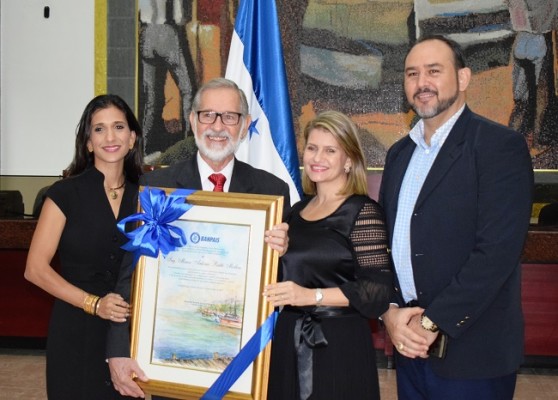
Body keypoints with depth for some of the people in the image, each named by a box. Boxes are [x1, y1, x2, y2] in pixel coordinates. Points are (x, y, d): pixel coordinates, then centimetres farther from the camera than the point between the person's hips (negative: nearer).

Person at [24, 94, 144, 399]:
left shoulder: (144, 196, 3)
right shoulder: (66, 194, -5)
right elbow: (35, 268, -7)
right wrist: (93, 303, -15)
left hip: (132, 330, 2)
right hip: (77, 330, -2)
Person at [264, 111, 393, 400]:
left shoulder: (362, 210, -9)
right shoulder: (298, 211, 11)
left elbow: (378, 289, -17)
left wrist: (312, 295, -24)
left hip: (339, 345, -6)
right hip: (290, 343, 6)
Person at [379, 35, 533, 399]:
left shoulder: (500, 146, -10)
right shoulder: (400, 153, 11)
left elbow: (497, 252, -18)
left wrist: (432, 322, -16)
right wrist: (389, 310, -4)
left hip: (471, 353, -6)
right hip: (411, 345, 6)